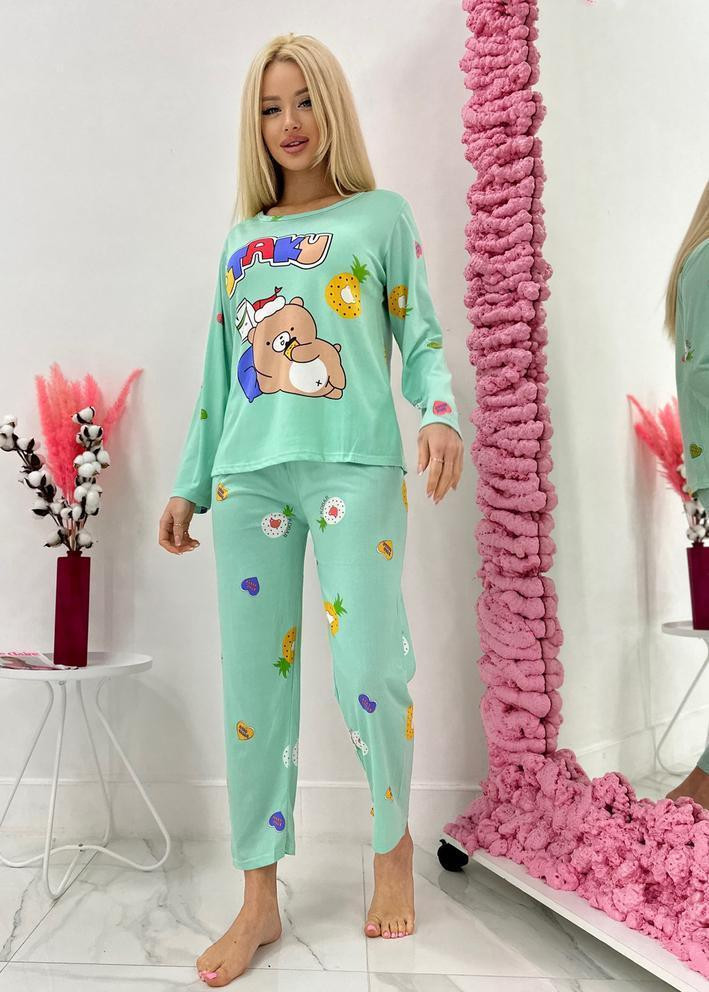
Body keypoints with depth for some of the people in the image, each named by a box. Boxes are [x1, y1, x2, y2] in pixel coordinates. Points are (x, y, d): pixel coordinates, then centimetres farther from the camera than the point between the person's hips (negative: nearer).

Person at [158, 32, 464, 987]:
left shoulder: (384, 214, 14)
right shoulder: (241, 238, 22)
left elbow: (420, 335, 8)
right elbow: (221, 372, 21)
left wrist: (441, 413, -12)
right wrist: (190, 484, 17)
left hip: (354, 463, -3)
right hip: (249, 473, 4)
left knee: (367, 670, -6)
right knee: (253, 679, 2)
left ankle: (394, 841, 24)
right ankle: (259, 900, 16)